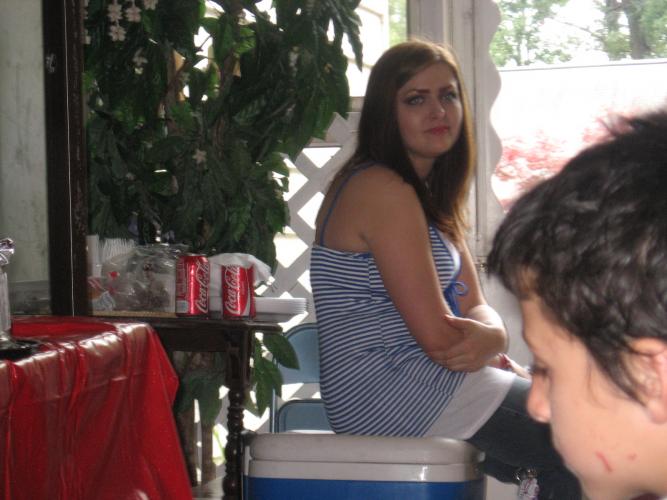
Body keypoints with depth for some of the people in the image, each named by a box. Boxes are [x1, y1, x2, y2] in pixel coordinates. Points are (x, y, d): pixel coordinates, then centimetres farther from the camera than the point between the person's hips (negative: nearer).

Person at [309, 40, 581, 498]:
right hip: (389, 387, -10)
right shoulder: (383, 190, -16)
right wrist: (494, 341, -1)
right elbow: (437, 336, -20)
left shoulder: (430, 193, 15)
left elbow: (473, 305, 8)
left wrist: (489, 337, -14)